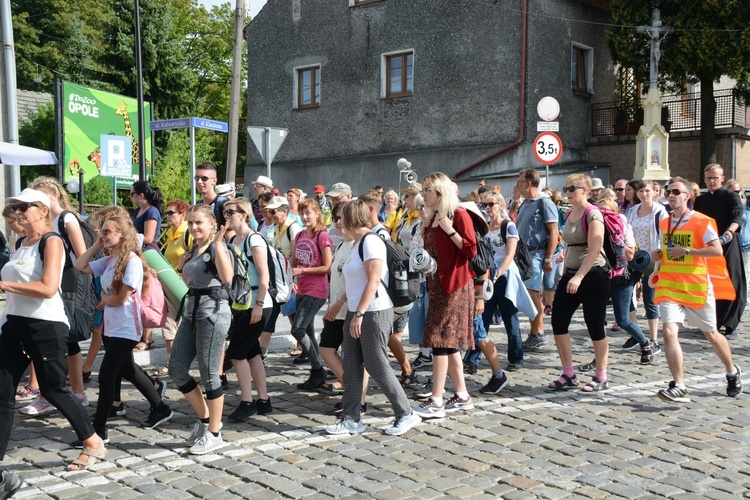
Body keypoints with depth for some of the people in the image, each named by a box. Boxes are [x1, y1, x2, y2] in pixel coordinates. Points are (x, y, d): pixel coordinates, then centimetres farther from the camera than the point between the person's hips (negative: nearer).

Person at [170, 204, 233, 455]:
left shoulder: (216, 247, -8)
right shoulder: (193, 249, 15)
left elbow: (227, 277, -28)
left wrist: (218, 243, -28)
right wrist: (181, 266, 13)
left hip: (213, 312, -9)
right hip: (192, 311, 9)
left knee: (209, 374, -3)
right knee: (176, 370, 7)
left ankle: (214, 434, 10)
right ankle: (205, 417, 25)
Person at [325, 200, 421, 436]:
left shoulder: (371, 241, -14)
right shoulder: (357, 243, 15)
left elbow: (374, 280, -22)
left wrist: (359, 314, -24)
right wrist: (339, 303, 28)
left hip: (374, 313, -10)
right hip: (355, 313, 10)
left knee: (377, 367, -3)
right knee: (351, 368, 9)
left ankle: (406, 414, 10)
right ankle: (351, 419, 16)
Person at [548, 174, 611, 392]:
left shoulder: (592, 214, -12)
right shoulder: (569, 214, 12)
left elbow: (594, 250, -21)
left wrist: (578, 277, -28)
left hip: (593, 276, -8)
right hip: (571, 275, 8)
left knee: (595, 327, 1)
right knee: (558, 323, 2)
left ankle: (601, 377, 14)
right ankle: (569, 375, 12)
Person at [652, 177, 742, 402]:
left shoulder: (701, 221, -8)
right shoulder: (664, 223, 10)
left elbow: (717, 250, -17)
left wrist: (686, 251, -22)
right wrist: (660, 255, 5)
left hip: (696, 286, -4)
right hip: (669, 285, 4)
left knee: (711, 334, 12)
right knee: (669, 332, -16)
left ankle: (733, 372, 39)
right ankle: (679, 387, -13)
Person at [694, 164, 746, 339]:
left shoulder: (731, 197, -1)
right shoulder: (700, 200, 14)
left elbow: (737, 218, -18)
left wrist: (728, 234, -36)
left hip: (727, 246, -4)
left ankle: (730, 326, 5)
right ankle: (712, 323, 16)